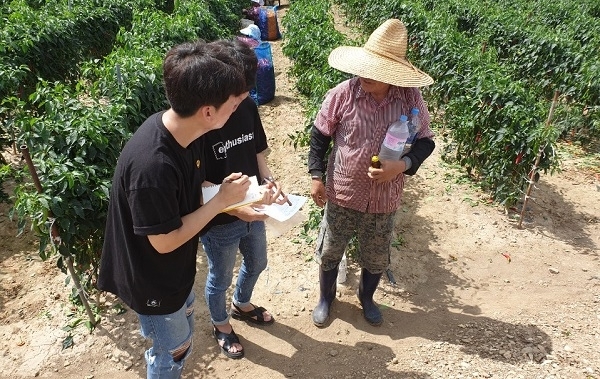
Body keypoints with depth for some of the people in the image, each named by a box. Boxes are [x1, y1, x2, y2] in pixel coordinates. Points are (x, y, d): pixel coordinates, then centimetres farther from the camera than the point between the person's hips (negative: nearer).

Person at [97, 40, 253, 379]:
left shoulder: (186, 131, -12)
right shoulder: (152, 165, -39)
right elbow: (165, 241, -28)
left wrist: (236, 203, -10)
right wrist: (221, 201, -23)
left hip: (173, 268, 8)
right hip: (151, 278, -8)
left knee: (183, 328, 30)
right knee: (173, 350, 18)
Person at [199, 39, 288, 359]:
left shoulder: (248, 107, -8)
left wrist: (270, 183, -12)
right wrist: (233, 207, -31)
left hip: (253, 211, 6)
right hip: (219, 222, -6)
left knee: (257, 264, 28)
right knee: (220, 278, 19)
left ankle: (242, 304, 60)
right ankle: (221, 325, 50)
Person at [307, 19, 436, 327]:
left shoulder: (411, 98, -13)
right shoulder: (342, 94, -16)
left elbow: (425, 141, -3)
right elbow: (319, 135, -3)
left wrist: (402, 165, -22)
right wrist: (316, 177, -6)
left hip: (384, 199, 1)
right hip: (342, 194, -1)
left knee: (376, 258, 20)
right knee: (329, 252, 17)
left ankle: (366, 297, 52)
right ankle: (326, 297, 47)